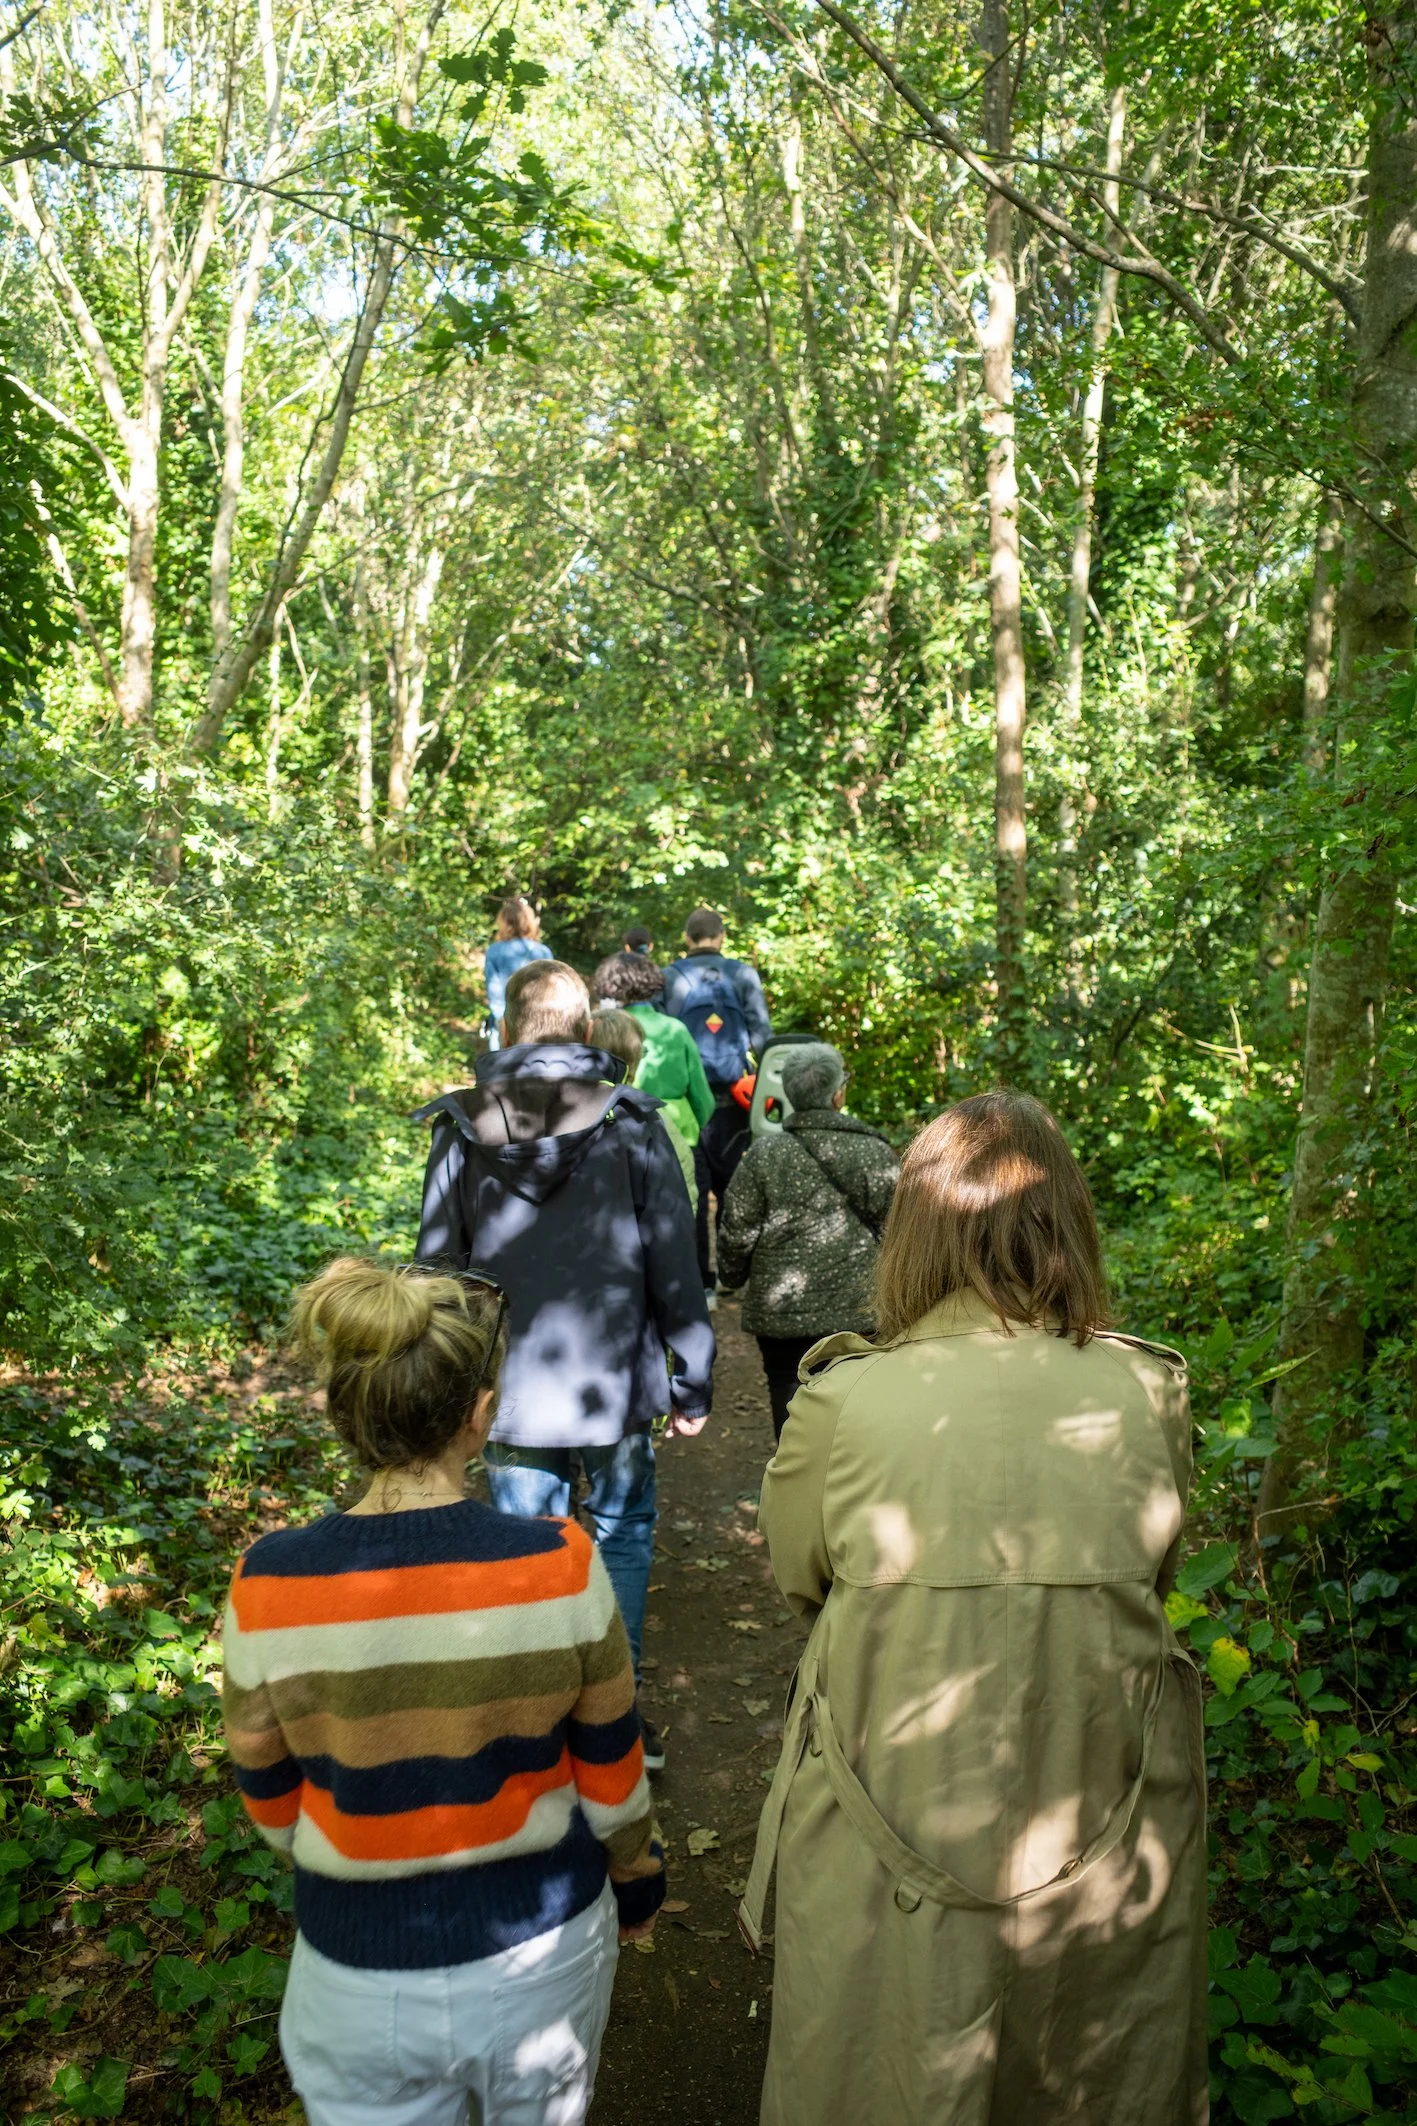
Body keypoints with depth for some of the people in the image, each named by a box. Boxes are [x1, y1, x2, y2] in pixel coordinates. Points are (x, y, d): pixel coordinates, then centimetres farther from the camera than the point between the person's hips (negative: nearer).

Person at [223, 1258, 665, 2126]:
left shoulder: (269, 1587, -21)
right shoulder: (562, 1566, -24)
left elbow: (272, 1801, -6)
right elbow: (612, 1771, -9)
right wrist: (638, 1880, 11)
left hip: (363, 1975, 0)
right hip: (543, 1950, 0)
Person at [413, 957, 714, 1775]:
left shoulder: (462, 1133, -2)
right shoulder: (630, 1125, -9)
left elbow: (438, 1268, 4)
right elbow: (674, 1267, -6)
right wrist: (692, 1383, 3)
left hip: (507, 1393, 2)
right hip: (613, 1385, -1)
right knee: (623, 1534, 18)